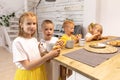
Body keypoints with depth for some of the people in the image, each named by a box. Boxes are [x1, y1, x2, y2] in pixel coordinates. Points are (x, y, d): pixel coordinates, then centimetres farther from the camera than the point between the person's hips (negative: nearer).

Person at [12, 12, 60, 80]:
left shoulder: (35, 40, 0)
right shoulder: (18, 42, -18)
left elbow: (40, 58, 1)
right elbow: (27, 66, -21)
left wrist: (52, 54, -16)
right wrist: (47, 56, -27)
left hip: (40, 73, 6)